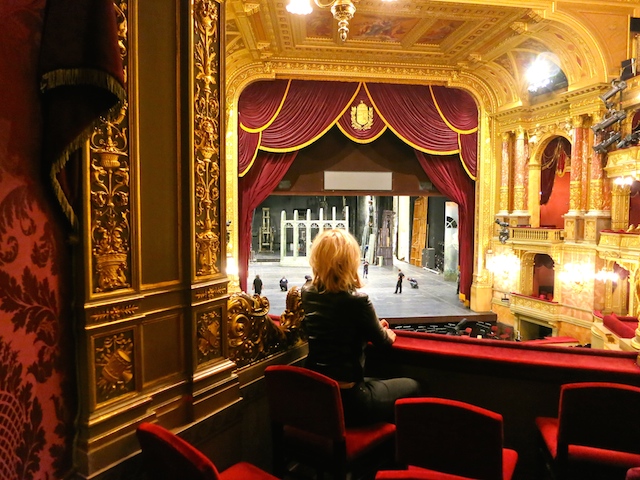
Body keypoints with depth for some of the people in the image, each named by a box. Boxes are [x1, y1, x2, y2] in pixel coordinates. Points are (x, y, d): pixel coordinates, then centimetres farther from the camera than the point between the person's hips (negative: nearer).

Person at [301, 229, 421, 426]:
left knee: (377, 381, 32)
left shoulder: (307, 293, -3)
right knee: (412, 387, 17)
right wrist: (387, 334, 19)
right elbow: (382, 341, -3)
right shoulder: (356, 300, -22)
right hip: (346, 399, -7)